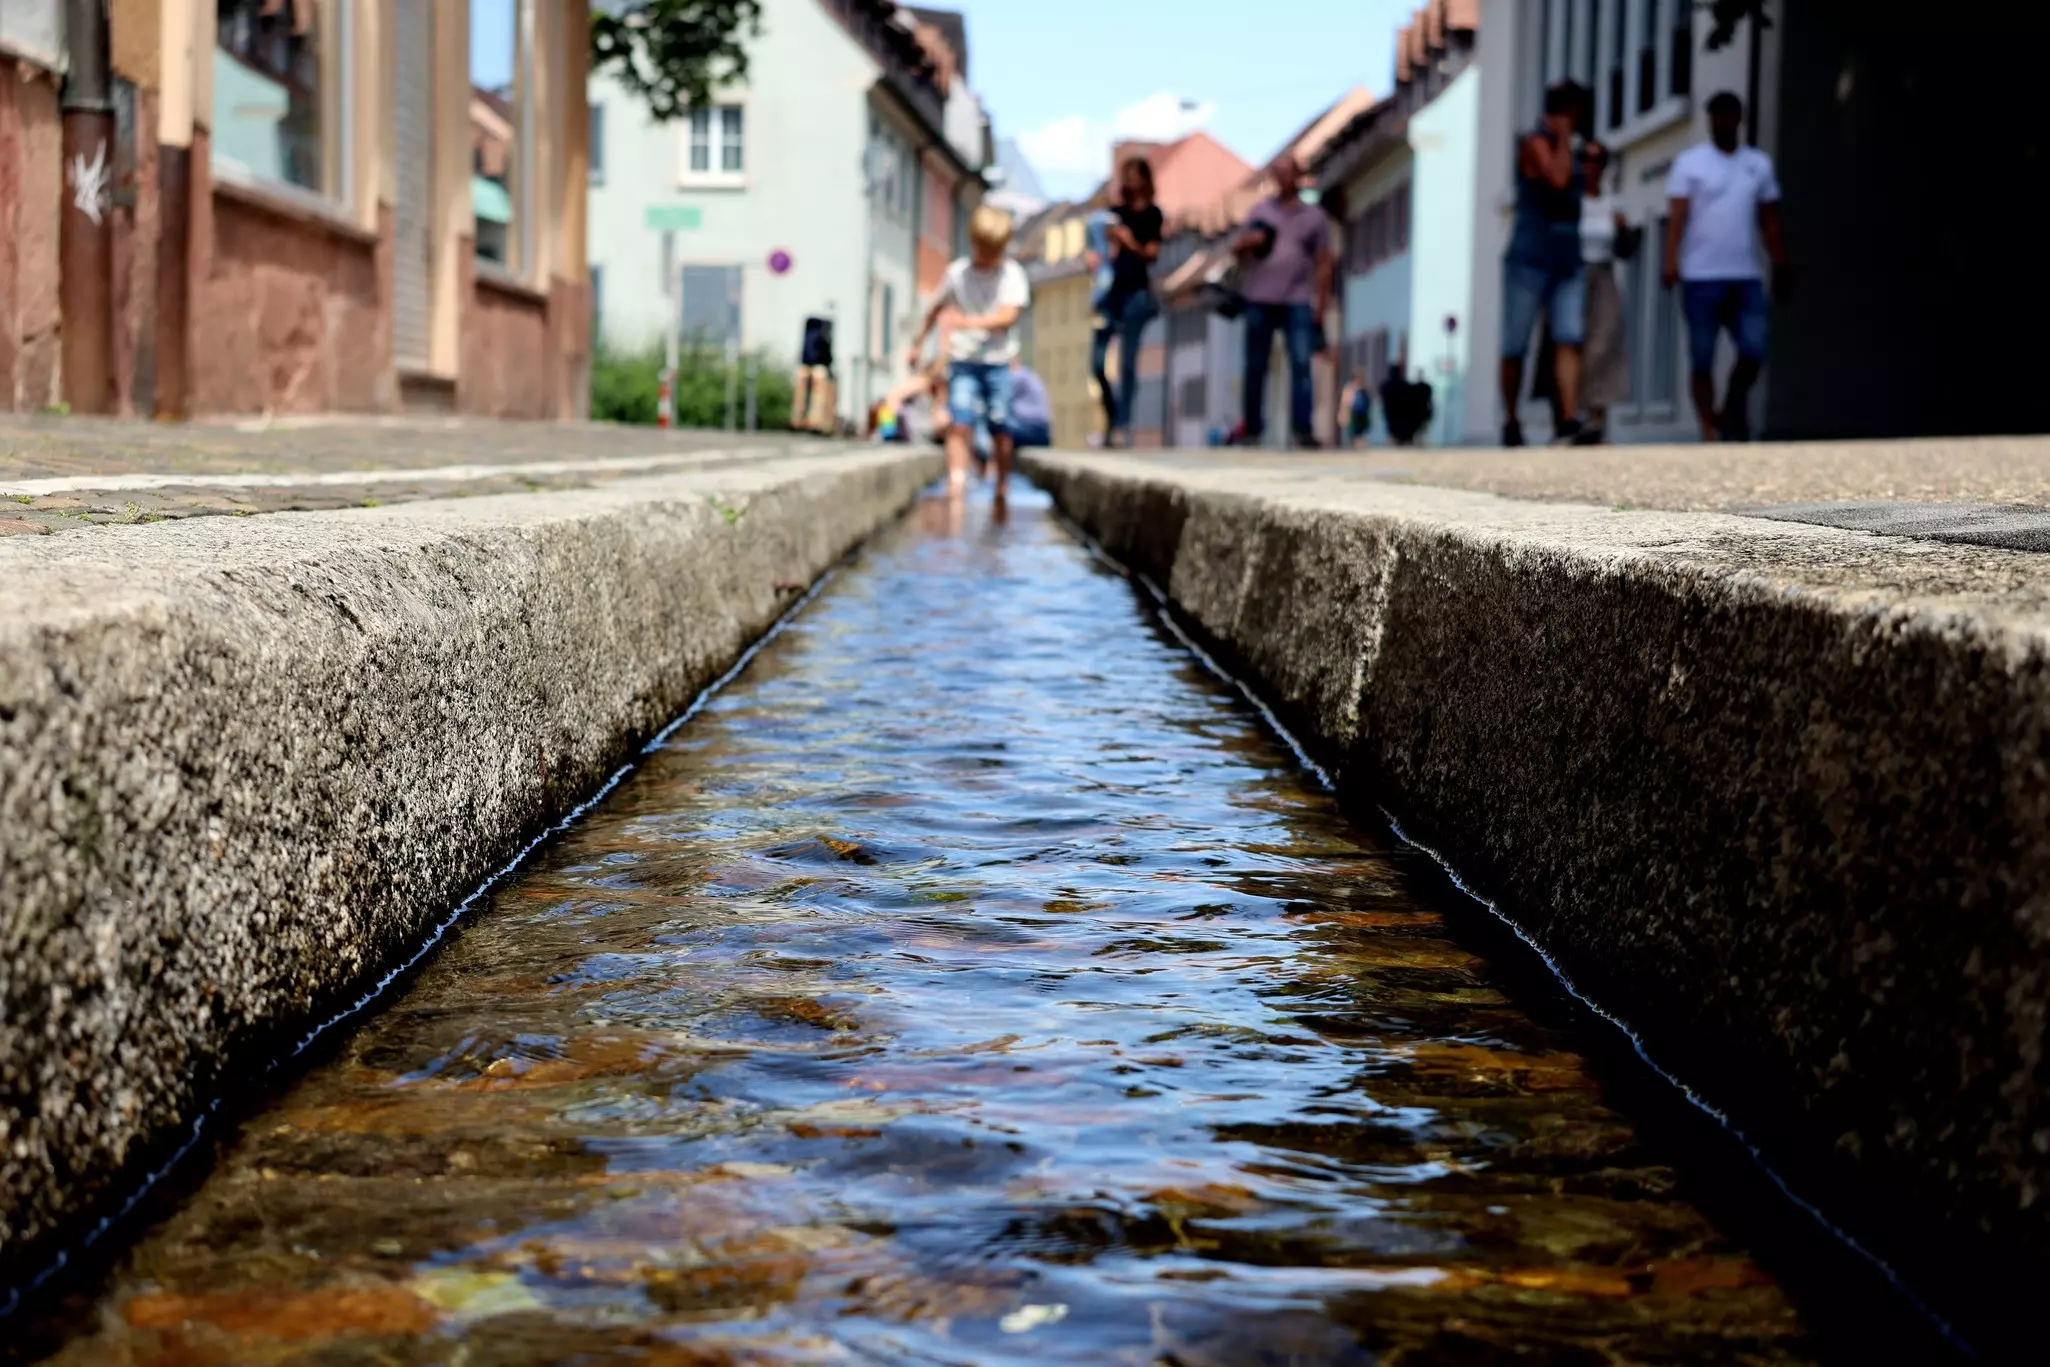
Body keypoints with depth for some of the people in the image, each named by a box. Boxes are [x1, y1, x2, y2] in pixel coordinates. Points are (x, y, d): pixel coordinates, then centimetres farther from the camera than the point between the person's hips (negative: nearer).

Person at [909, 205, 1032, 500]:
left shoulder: (1012, 274, -3)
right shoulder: (957, 273, 2)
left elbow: (1008, 316, -15)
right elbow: (936, 308, 17)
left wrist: (973, 323, -30)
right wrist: (918, 342, 23)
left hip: (998, 362, 0)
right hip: (963, 359, 0)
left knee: (1000, 428, 3)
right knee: (960, 423, -15)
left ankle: (1001, 489, 18)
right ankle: (955, 483, -21)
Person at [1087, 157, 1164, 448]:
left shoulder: (1151, 214, 3)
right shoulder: (1115, 212, 14)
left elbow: (1152, 255, -4)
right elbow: (1105, 247, 17)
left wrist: (1129, 241, -20)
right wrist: (1095, 255, -5)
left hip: (1136, 291, -4)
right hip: (1111, 290, 4)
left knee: (1127, 362, -6)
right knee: (1097, 362, -1)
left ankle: (1123, 425, -3)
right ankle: (1113, 419, 14)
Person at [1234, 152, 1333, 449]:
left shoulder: (1314, 216, 12)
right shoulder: (1260, 210, 15)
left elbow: (1323, 263, 11)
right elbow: (1237, 247, 17)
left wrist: (1322, 302, 3)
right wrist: (1245, 243, -7)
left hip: (1298, 302, -1)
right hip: (1260, 301, 1)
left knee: (1301, 364, -13)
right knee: (1255, 368, 3)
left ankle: (1303, 428, -16)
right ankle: (1252, 430, 9)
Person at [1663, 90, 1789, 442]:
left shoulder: (1759, 165, 13)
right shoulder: (1690, 162, 3)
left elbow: (1770, 223, 16)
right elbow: (1677, 216, -7)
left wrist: (1781, 267, 10)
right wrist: (1671, 262, -19)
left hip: (1747, 278, 3)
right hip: (1701, 277, -3)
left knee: (1754, 352, -6)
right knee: (1702, 360, -1)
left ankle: (1732, 412, 17)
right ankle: (1709, 426, 7)